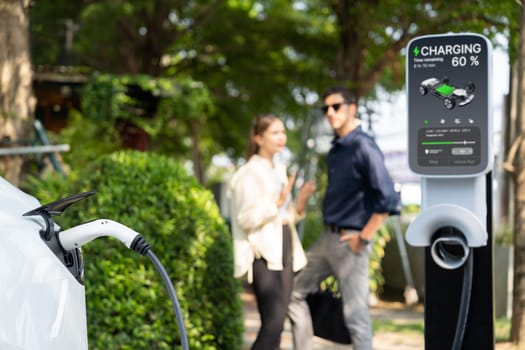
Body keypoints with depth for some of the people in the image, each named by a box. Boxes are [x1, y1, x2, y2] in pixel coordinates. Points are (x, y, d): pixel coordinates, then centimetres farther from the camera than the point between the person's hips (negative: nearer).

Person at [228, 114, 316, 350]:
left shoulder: (280, 170, 16)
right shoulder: (249, 173, -9)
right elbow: (246, 219, -15)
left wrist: (299, 204, 1)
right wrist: (278, 202, -21)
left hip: (284, 250, 8)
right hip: (264, 253, -8)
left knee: (277, 324, 7)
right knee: (273, 323, -14)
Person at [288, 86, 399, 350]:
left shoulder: (364, 148, -16)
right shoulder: (335, 149, 10)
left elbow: (387, 200, -23)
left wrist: (363, 239, -18)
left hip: (349, 242, -9)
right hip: (327, 238, 9)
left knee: (355, 313, -1)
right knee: (294, 290, 15)